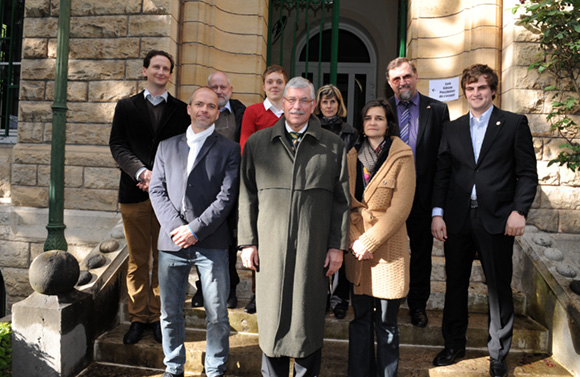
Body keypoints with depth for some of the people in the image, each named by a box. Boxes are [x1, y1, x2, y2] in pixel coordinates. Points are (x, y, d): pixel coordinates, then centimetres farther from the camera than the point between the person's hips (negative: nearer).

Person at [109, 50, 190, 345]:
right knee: (137, 259, 7)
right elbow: (117, 145, 3)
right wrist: (142, 172, -13)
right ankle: (138, 317, 18)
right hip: (134, 193, 1)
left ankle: (158, 316, 17)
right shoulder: (126, 107, 11)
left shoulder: (181, 110, 9)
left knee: (164, 258, 5)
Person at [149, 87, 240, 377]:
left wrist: (195, 229, -12)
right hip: (172, 241, 3)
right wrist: (175, 227, -8)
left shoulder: (229, 150, 3)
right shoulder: (167, 147, 13)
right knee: (170, 312, 12)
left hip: (211, 243, -3)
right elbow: (157, 190, 7)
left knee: (217, 315, 4)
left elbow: (226, 197, -5)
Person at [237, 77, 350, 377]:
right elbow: (247, 197, 7)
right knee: (272, 318, 9)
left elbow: (341, 201, 4)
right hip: (270, 248, 1)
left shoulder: (333, 147, 6)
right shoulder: (257, 143, 8)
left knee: (309, 317, 8)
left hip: (314, 249, 0)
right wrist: (247, 242, 2)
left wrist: (337, 246, 0)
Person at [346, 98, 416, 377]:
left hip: (388, 247, -3)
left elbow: (400, 209, -10)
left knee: (386, 323, 4)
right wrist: (355, 240, -5)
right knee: (360, 318, 9)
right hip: (356, 247, 3)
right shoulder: (353, 156, 9)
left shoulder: (402, 157, -3)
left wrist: (369, 241, -12)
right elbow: (345, 203, 7)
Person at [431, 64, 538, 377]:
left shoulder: (514, 124, 3)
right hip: (457, 219, 3)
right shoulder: (452, 129, 12)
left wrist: (519, 211, -11)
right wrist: (438, 213, 1)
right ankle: (454, 344, 28)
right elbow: (442, 173, 9)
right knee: (455, 284, 12)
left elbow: (527, 173, -1)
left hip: (496, 219, -3)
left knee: (499, 287, 6)